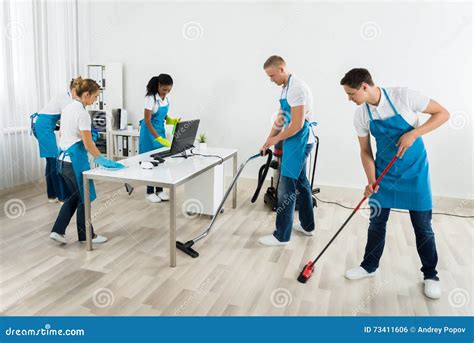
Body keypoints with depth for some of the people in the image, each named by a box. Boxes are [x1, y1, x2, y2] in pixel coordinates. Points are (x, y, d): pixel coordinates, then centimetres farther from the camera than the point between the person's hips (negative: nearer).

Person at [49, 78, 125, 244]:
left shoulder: (67, 108, 10)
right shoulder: (82, 113, -19)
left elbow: (61, 135, 16)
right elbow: (88, 144, -20)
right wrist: (103, 161, -16)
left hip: (63, 159, 9)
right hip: (75, 160, -9)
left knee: (76, 196, 19)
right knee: (85, 197, 7)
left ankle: (57, 231, 18)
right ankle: (86, 235, 20)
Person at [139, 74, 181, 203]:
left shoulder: (166, 97, -1)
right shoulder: (151, 98, -22)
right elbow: (147, 121, -23)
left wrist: (171, 121, -9)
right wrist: (158, 138, -27)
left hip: (161, 130, 7)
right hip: (150, 131, -7)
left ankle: (159, 190, 19)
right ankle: (150, 192, 11)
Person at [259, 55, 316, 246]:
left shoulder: (296, 88, -19)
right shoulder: (286, 87, 14)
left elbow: (297, 125, -23)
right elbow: (281, 118, 18)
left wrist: (276, 139, -9)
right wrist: (268, 141, 13)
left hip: (299, 141, -10)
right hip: (295, 140, 10)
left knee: (286, 188, -7)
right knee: (300, 183, 17)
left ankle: (281, 236, 1)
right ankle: (307, 226, 30)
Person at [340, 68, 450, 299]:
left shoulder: (403, 96, -20)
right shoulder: (361, 115, -7)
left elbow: (442, 113, -11)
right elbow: (365, 151, 0)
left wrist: (413, 134, -24)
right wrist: (371, 180, -12)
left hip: (414, 171, -3)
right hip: (384, 173, 4)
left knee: (422, 226, 5)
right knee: (376, 222, 10)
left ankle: (430, 275, 24)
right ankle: (370, 266, 28)